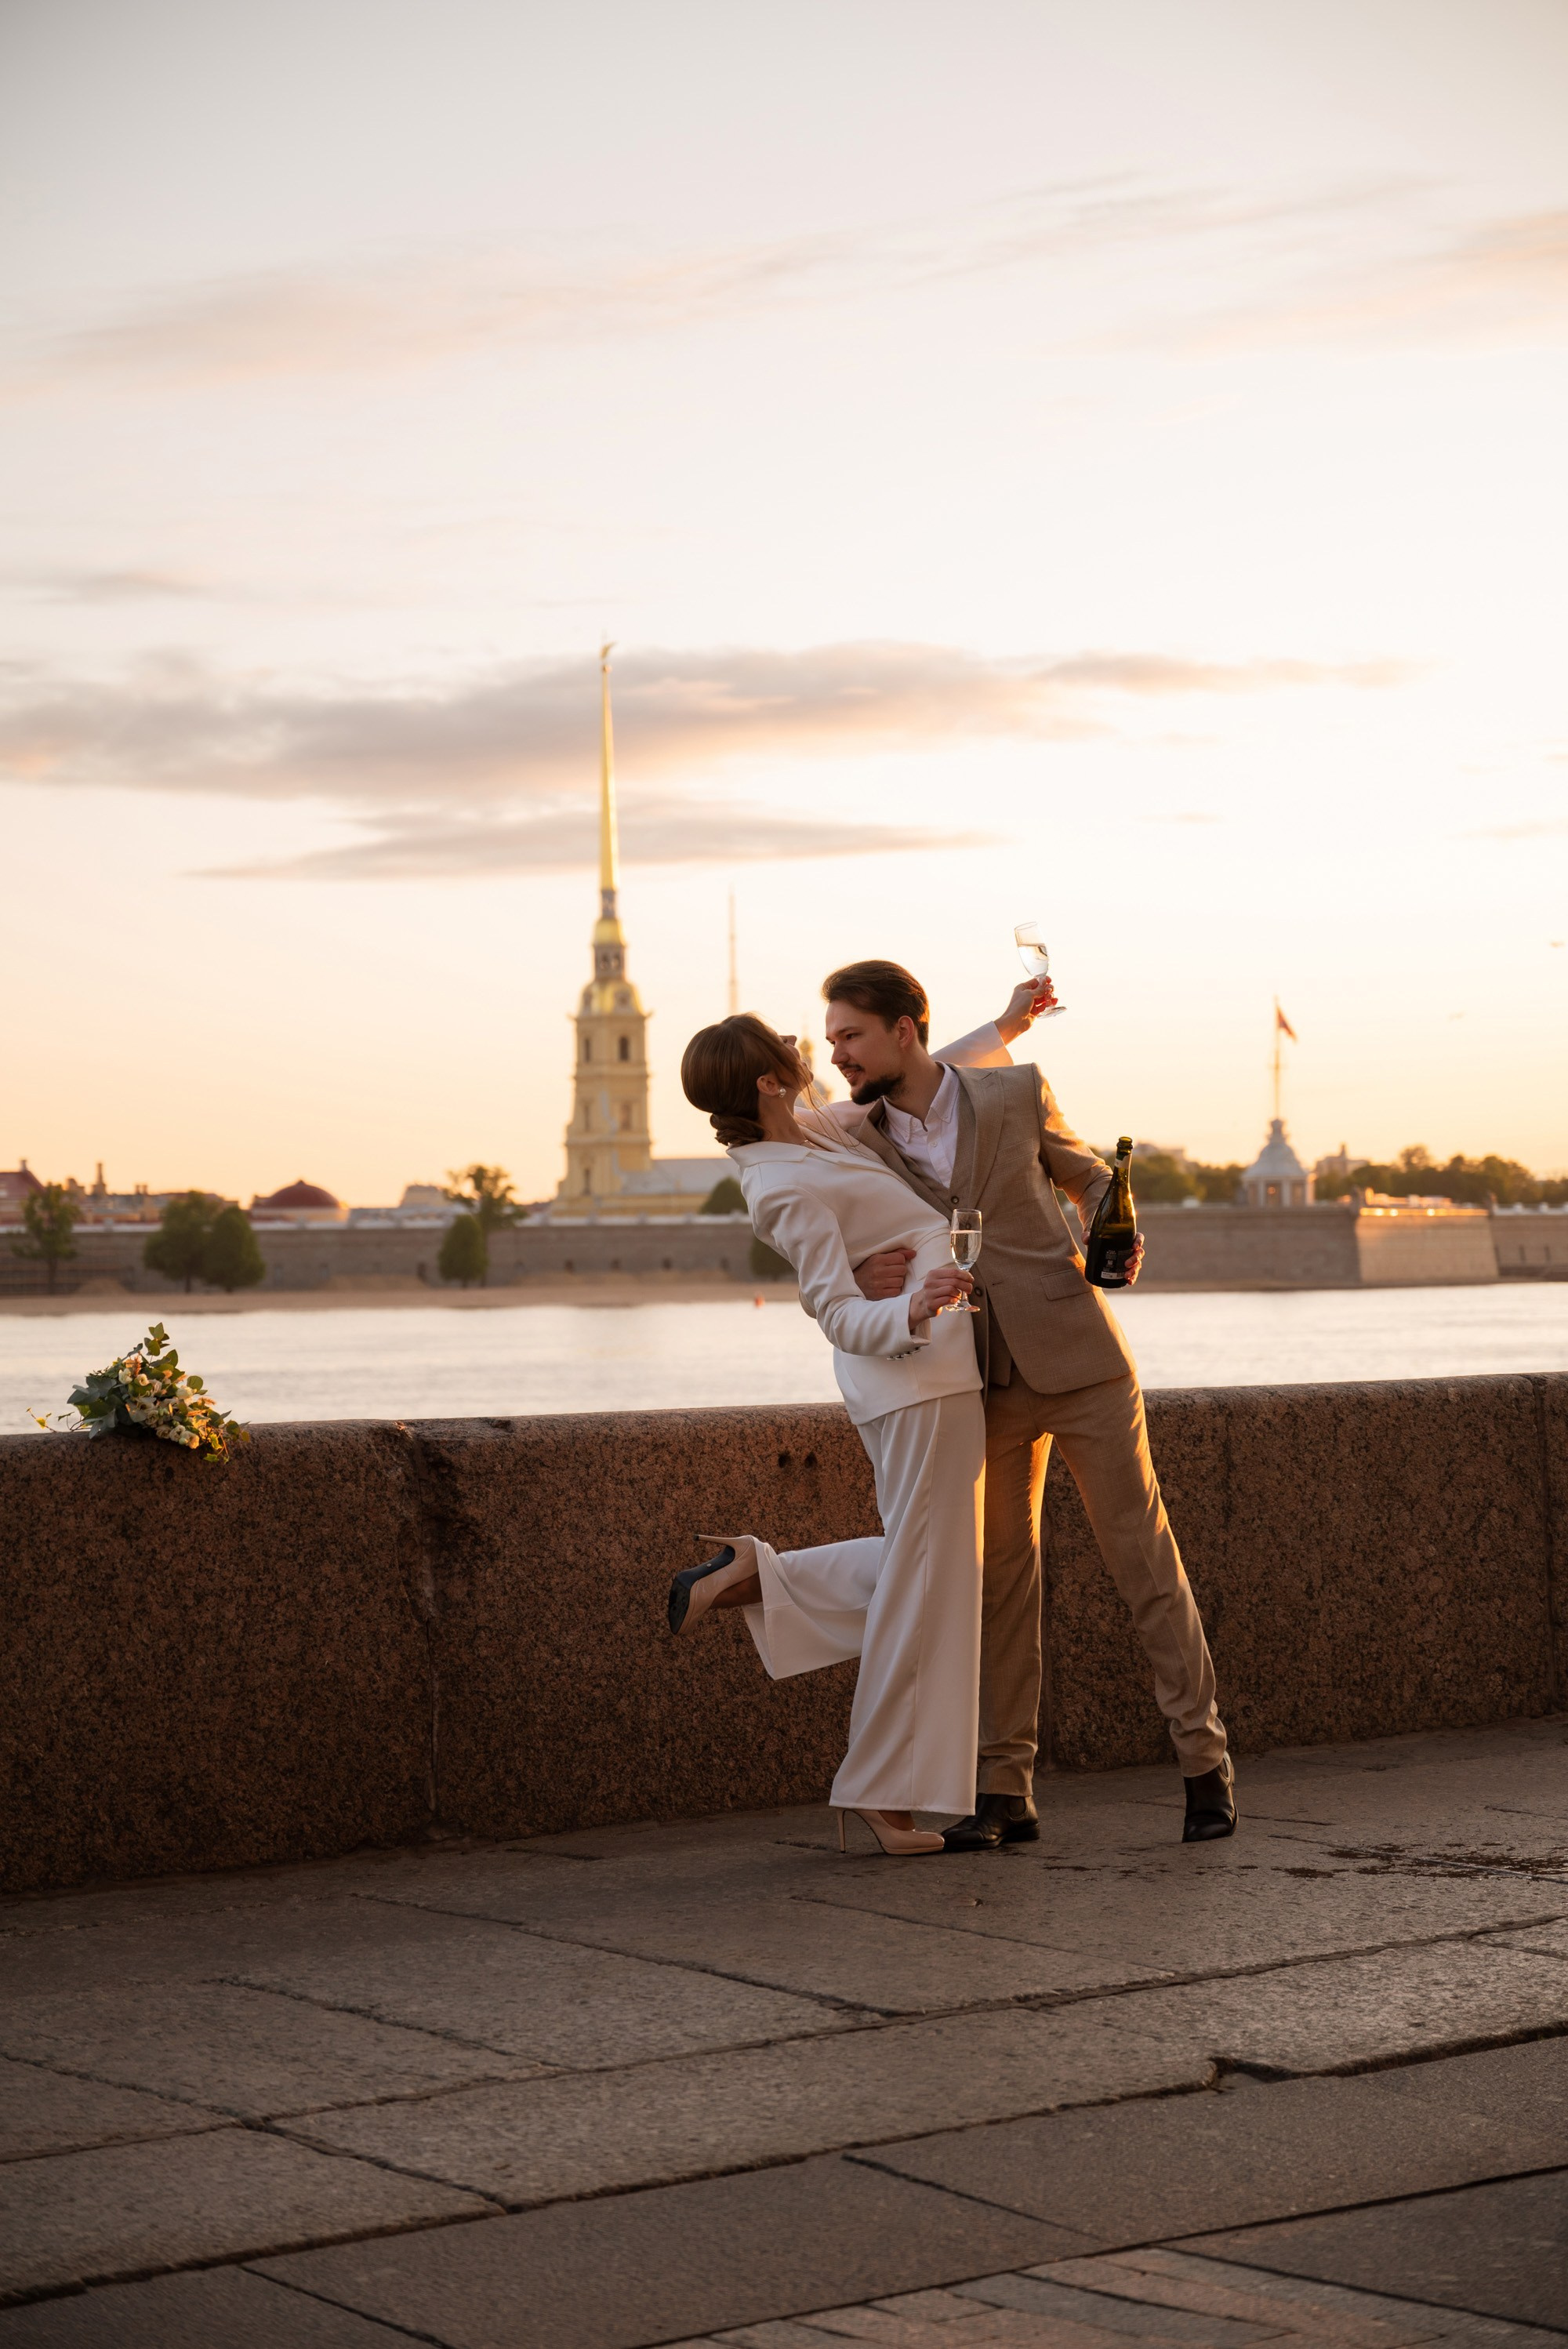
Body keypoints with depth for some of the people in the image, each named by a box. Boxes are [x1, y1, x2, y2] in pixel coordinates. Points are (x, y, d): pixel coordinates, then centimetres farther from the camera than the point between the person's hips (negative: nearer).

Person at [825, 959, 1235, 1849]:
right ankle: (1007, 1792, 8)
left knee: (1145, 1557, -1)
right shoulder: (858, 1142, 3)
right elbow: (832, 1259, 8)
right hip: (986, 1385, 2)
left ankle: (1206, 1759, 8)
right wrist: (863, 1279, -16)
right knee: (1001, 1576, 3)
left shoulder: (1018, 1093, -2)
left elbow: (1091, 1177, 14)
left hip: (1078, 1361, -2)